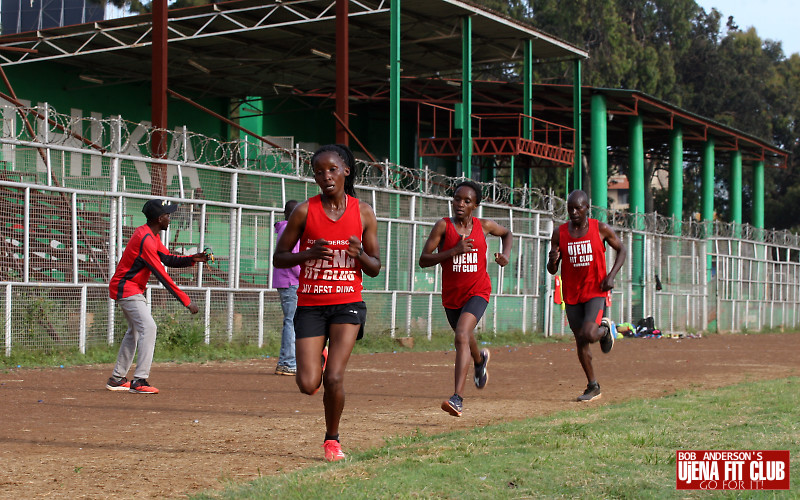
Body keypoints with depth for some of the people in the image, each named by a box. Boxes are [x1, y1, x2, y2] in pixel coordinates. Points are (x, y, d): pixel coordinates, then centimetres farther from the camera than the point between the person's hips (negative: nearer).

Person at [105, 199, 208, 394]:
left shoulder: (152, 236, 9)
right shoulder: (145, 239, -24)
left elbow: (168, 259, 11)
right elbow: (162, 275, -26)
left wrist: (192, 259, -7)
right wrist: (185, 300, -25)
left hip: (127, 288, 11)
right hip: (127, 289, -11)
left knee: (135, 330, 18)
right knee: (148, 327, -17)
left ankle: (117, 379, 23)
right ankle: (139, 381, -20)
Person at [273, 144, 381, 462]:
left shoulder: (363, 213, 3)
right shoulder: (304, 211, -2)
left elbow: (375, 269, 8)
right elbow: (278, 258, 2)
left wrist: (360, 254, -14)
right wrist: (309, 254, -16)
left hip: (347, 304, 0)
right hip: (310, 305, 0)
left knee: (334, 379, -14)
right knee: (308, 385, -8)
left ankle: (332, 438, 11)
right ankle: (317, 359, 30)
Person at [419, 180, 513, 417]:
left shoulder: (484, 226, -2)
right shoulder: (443, 226, -9)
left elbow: (507, 233, 21)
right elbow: (423, 260, -15)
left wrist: (506, 253, 1)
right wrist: (455, 250, -24)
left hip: (477, 291, -2)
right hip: (451, 295, 2)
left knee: (462, 336, -25)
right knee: (464, 338, 22)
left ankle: (458, 398, -30)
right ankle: (480, 359, 61)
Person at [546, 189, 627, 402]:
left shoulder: (601, 229, -6)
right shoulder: (559, 233, -1)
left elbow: (621, 250, 9)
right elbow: (552, 270, 3)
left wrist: (611, 275, -6)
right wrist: (553, 260, -22)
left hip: (597, 291, -3)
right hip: (572, 295, 3)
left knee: (588, 334, -22)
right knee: (580, 343, 7)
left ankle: (605, 330, 15)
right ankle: (593, 387, 23)